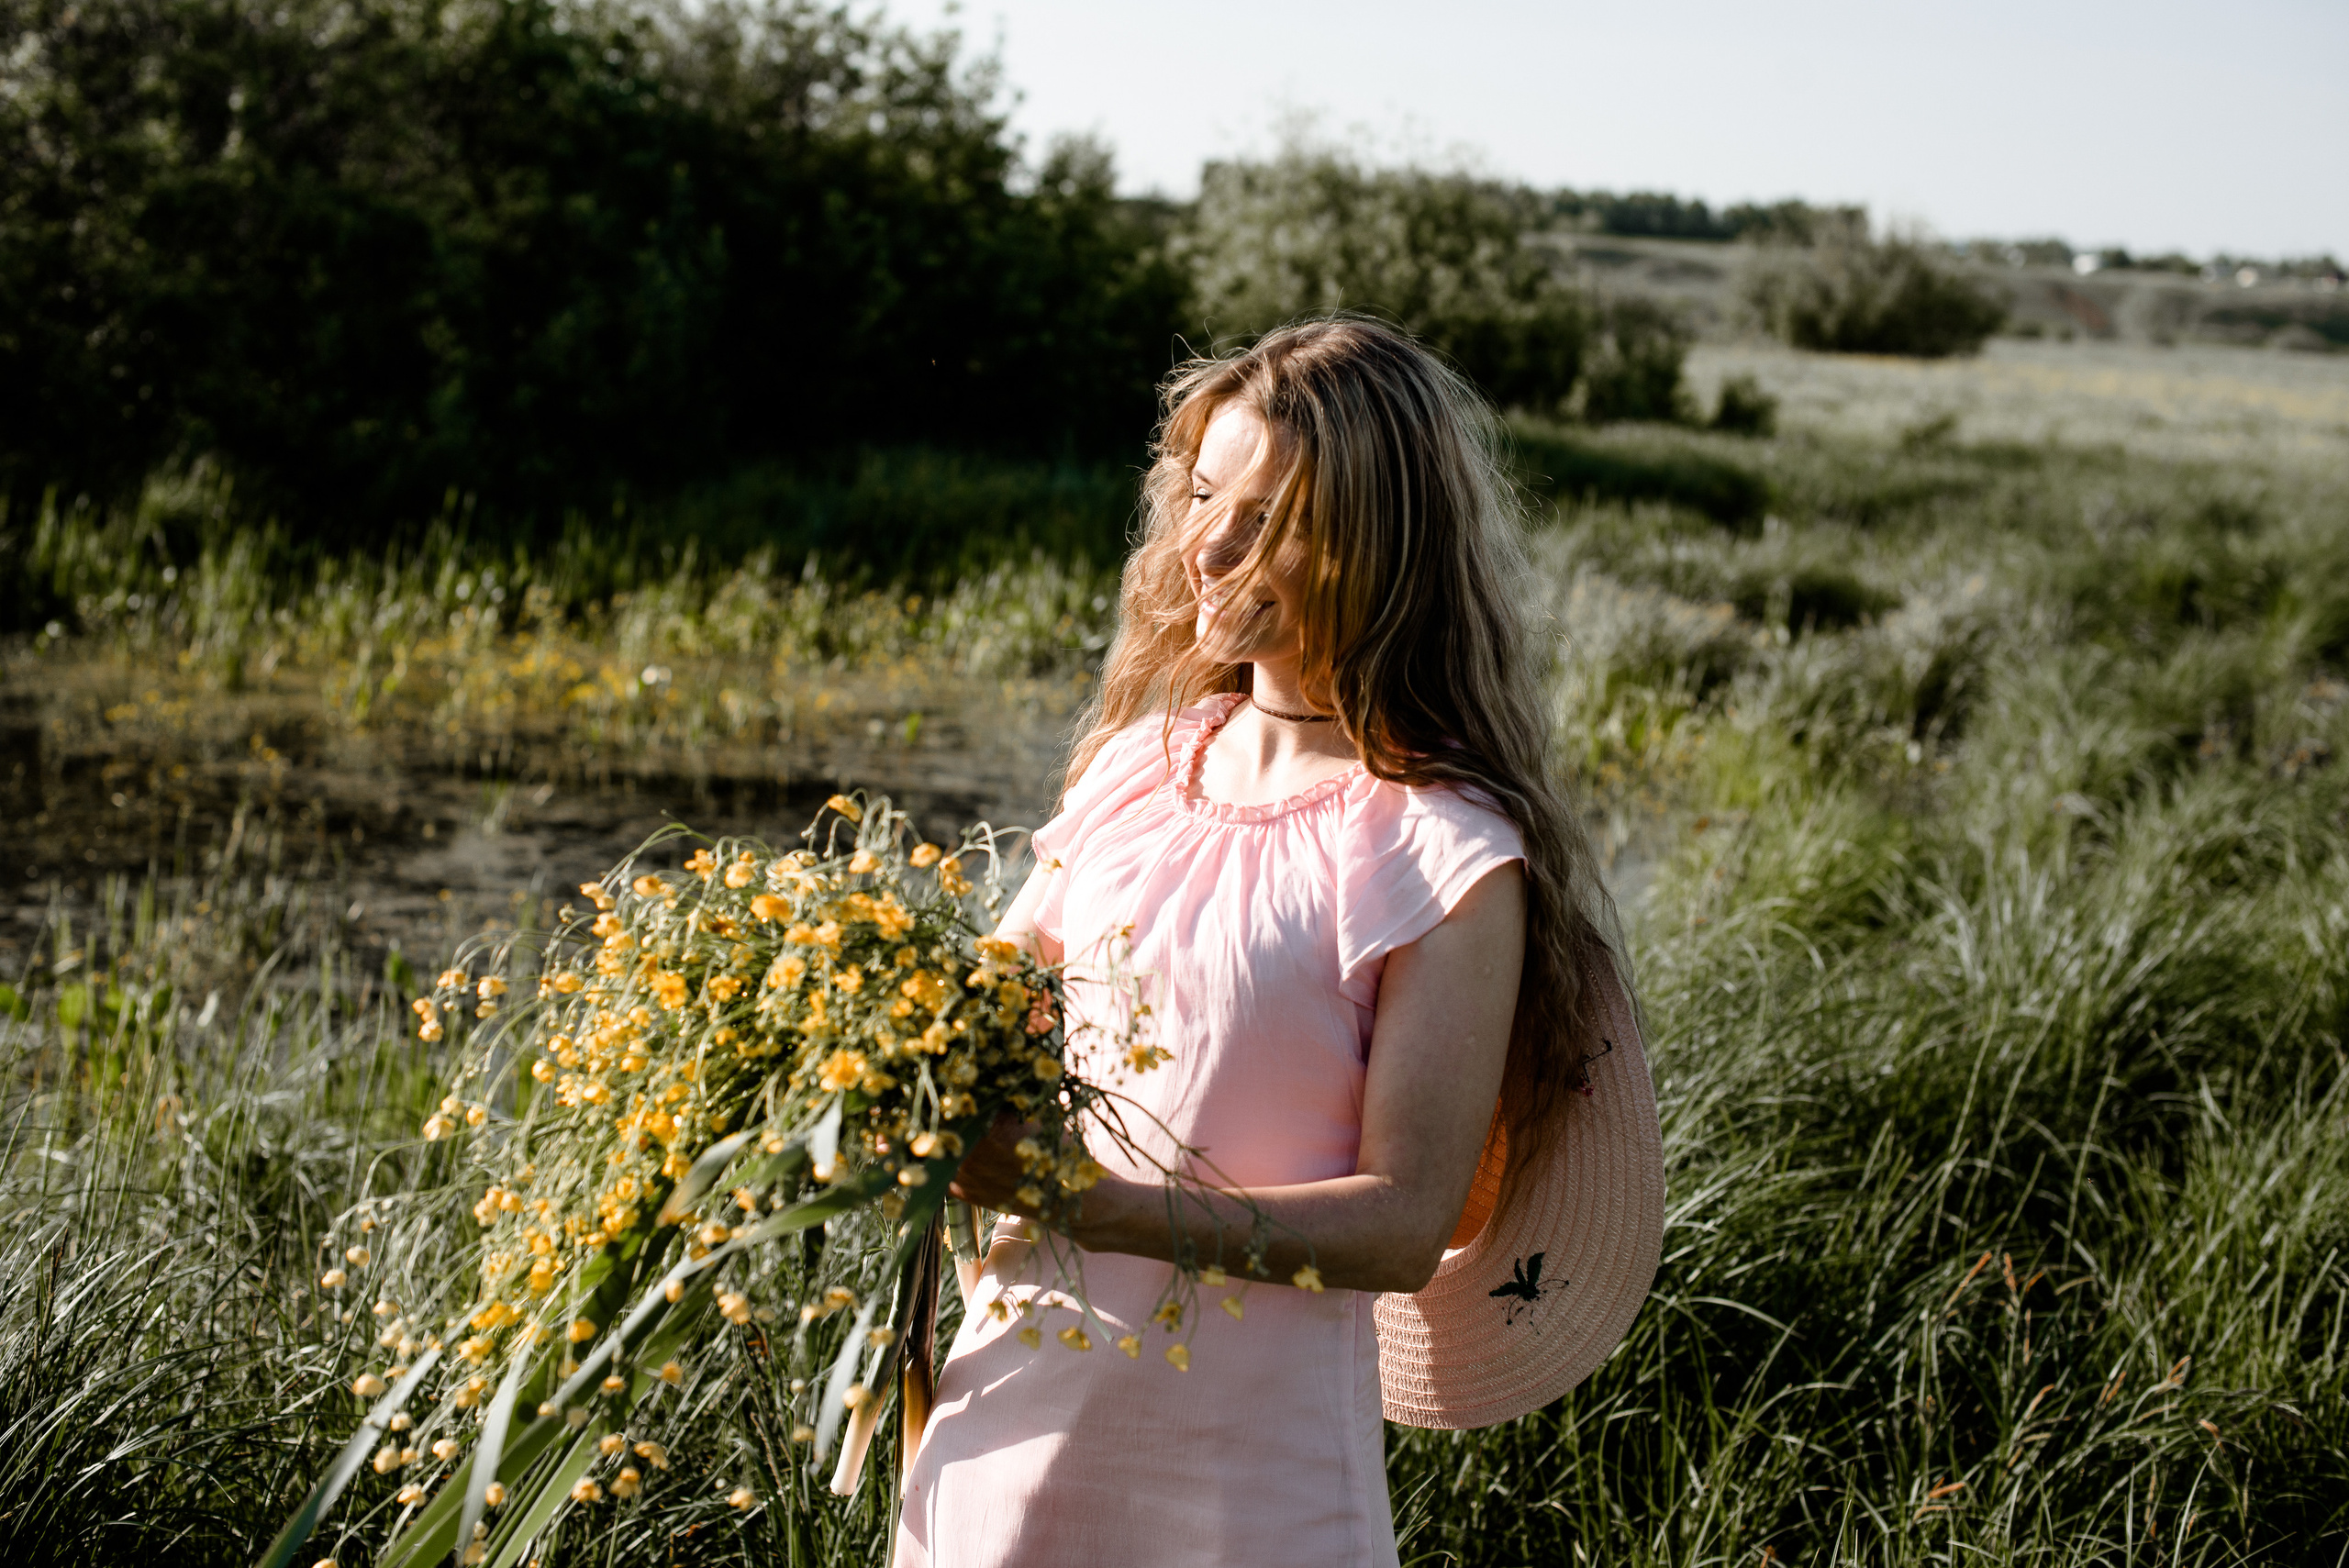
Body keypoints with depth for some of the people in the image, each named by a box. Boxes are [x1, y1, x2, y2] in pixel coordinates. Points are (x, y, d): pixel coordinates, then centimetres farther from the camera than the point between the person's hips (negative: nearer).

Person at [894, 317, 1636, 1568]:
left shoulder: (1443, 855, -13)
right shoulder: (1138, 763, 4)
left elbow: (1405, 1225, -16)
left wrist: (1095, 1204, -24)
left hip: (1241, 1463, -5)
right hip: (1013, 1402, 5)